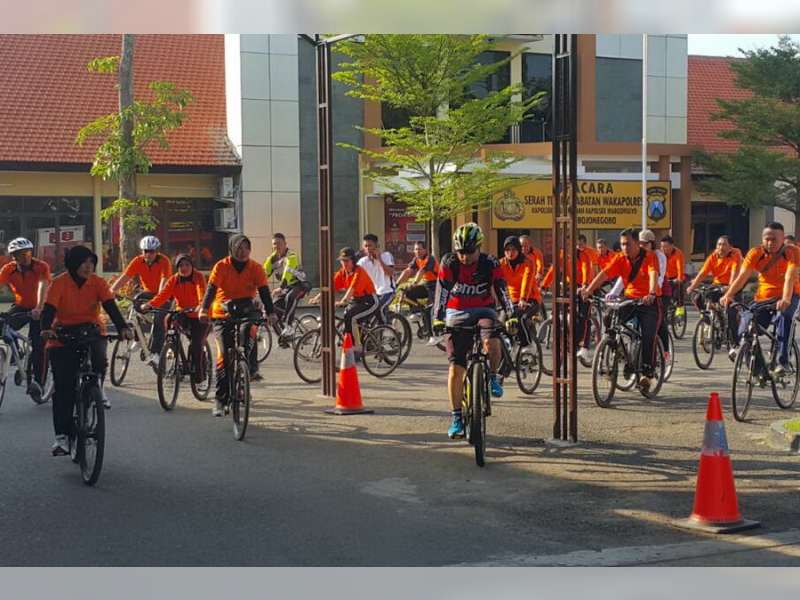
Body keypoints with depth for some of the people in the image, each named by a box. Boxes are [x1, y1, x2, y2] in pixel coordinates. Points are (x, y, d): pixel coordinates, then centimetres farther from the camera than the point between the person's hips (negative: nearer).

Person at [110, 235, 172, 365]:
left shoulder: (164, 261, -21)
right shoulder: (138, 262, -12)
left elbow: (164, 281, -35)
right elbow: (124, 278, -20)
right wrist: (111, 291, -35)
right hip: (149, 292, 4)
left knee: (158, 320, -24)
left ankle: (155, 353, -25)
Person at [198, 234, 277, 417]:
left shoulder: (256, 268, -2)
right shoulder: (221, 266, -6)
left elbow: (264, 291, -11)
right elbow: (211, 289, -16)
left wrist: (270, 312, -28)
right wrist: (204, 309, -33)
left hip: (246, 314, 2)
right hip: (223, 315, -1)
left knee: (249, 347, -20)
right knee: (224, 356, -12)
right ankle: (220, 399, -4)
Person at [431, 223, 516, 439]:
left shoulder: (490, 264, -11)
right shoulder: (449, 263, -11)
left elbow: (502, 291, -19)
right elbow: (442, 291, -18)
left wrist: (511, 316, -33)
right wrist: (438, 318, -31)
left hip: (483, 311, -1)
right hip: (457, 314, 1)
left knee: (491, 342, -34)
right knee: (455, 367, -6)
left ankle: (493, 376, -3)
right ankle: (456, 417, 4)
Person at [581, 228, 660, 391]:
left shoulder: (649, 257, -12)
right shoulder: (620, 258, -1)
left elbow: (653, 275, -30)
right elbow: (604, 274, -13)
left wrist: (651, 294, -49)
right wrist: (588, 290, -27)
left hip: (648, 302, -4)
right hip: (629, 299, 4)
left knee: (648, 336, -16)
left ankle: (647, 373, -3)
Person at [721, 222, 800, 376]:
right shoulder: (756, 253, -9)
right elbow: (742, 277, -19)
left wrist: (785, 300, -45)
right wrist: (728, 295, -35)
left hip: (787, 296, -3)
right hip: (763, 297, 3)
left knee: (784, 317, -35)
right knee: (747, 322, -17)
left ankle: (782, 362, -32)